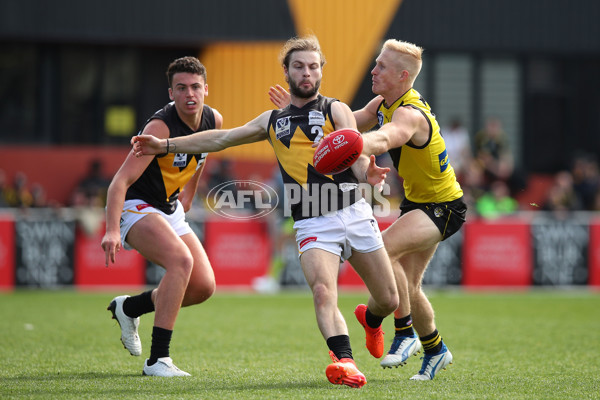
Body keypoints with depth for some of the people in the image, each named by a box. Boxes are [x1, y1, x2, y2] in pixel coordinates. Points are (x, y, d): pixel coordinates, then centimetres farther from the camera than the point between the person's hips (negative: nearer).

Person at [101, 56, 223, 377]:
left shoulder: (214, 120, -4)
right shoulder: (160, 127, -26)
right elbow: (121, 181, -31)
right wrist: (112, 230, -42)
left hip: (170, 210, 8)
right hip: (136, 207, -8)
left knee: (204, 286, -1)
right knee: (182, 259, -32)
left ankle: (128, 307, 23)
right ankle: (158, 359, -29)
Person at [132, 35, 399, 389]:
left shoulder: (336, 110, 6)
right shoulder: (274, 120, 17)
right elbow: (221, 138, 24)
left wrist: (367, 173, -35)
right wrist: (166, 145, 21)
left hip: (354, 212, -1)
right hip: (312, 224, 1)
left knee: (389, 300, 4)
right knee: (323, 291, -26)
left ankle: (371, 319, 40)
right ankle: (345, 362, -40)